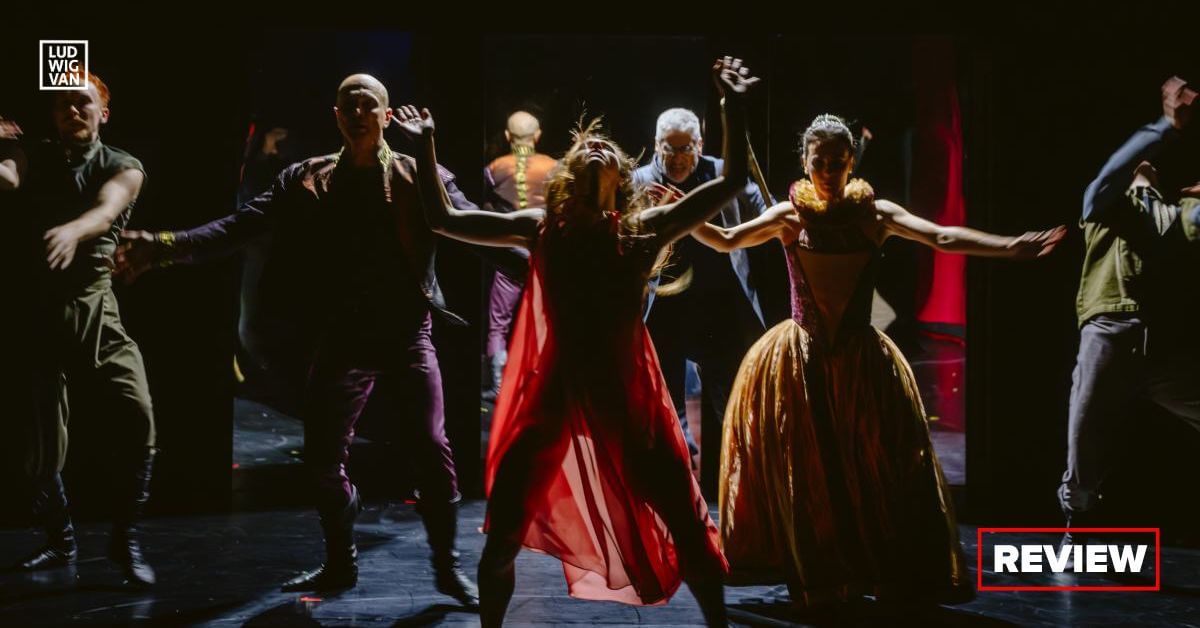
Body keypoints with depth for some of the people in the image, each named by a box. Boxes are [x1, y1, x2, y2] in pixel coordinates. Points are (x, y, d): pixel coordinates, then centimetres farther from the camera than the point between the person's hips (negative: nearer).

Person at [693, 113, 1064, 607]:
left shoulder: (875, 214, -3)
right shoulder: (789, 216, -1)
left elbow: (943, 238, -11)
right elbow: (725, 241, 2)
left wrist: (1011, 247, -22)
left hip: (861, 357, 0)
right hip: (800, 356, 0)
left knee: (877, 469, 0)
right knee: (800, 470, 4)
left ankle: (888, 572, 15)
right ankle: (812, 575, 19)